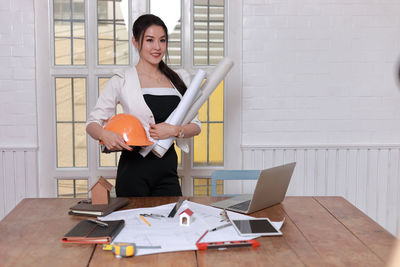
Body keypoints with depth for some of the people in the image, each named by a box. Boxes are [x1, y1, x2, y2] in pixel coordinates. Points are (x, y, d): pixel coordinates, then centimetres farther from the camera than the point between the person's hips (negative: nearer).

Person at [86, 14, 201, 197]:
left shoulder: (175, 81, 10)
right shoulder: (121, 82, -1)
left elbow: (196, 125, 9)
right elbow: (92, 122, 0)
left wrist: (175, 131, -12)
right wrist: (104, 135, -22)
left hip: (167, 173, 4)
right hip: (134, 172, -3)